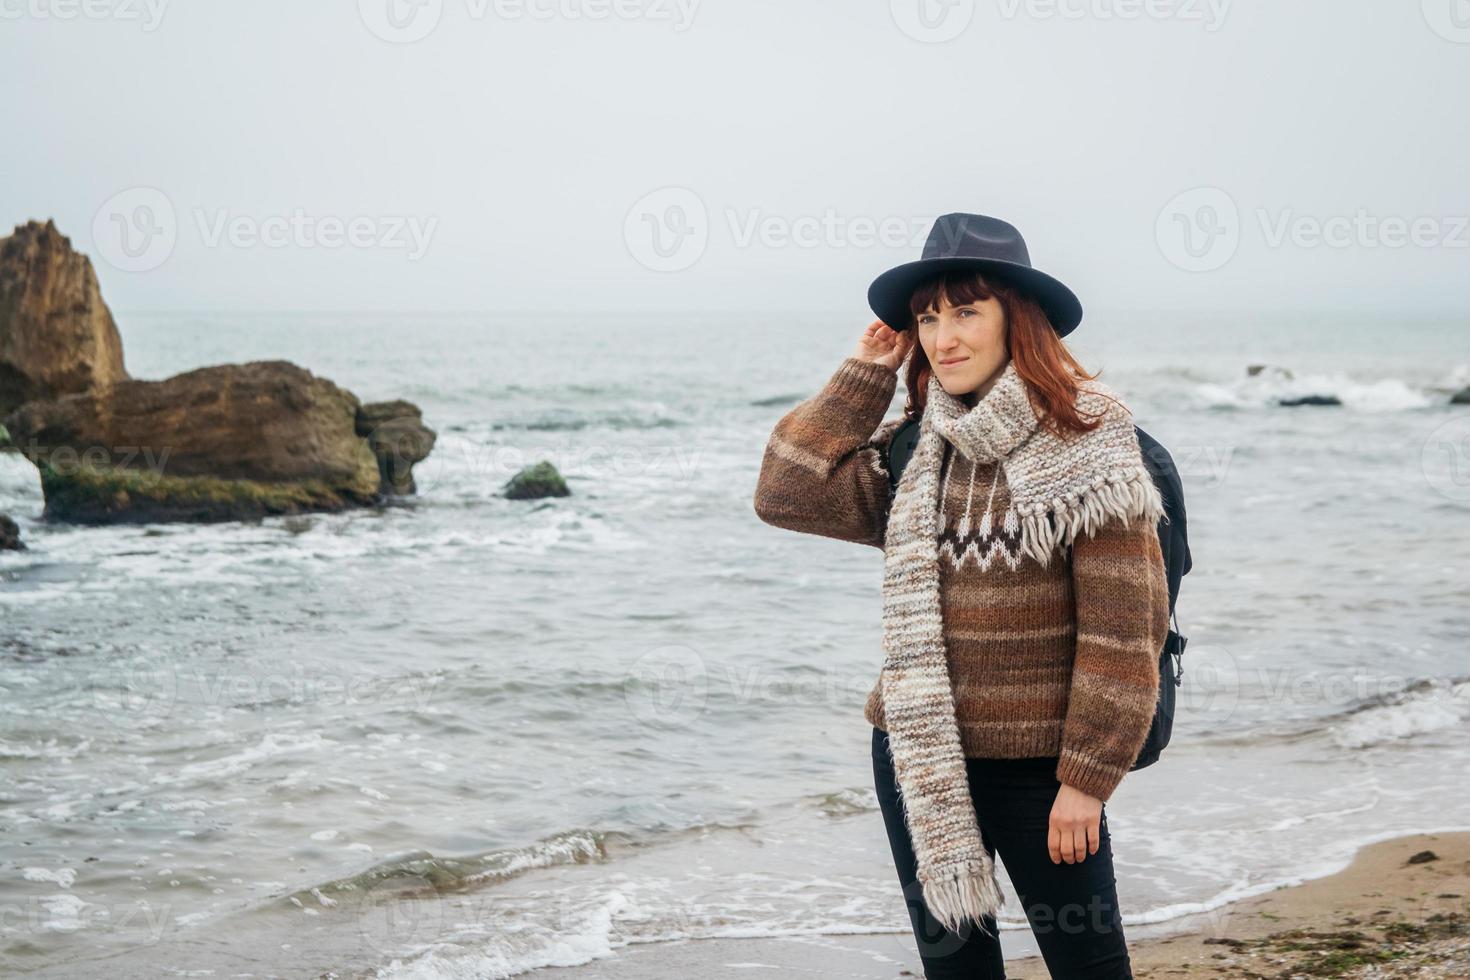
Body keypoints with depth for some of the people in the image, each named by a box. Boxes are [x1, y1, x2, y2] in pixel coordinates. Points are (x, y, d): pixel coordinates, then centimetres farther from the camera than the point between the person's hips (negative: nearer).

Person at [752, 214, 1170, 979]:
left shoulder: (1086, 445, -10)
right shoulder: (913, 452, 7)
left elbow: (1123, 629, -12)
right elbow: (788, 493, -3)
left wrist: (1086, 779, -14)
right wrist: (864, 373, -1)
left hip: (1036, 765, -5)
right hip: (917, 761, 5)